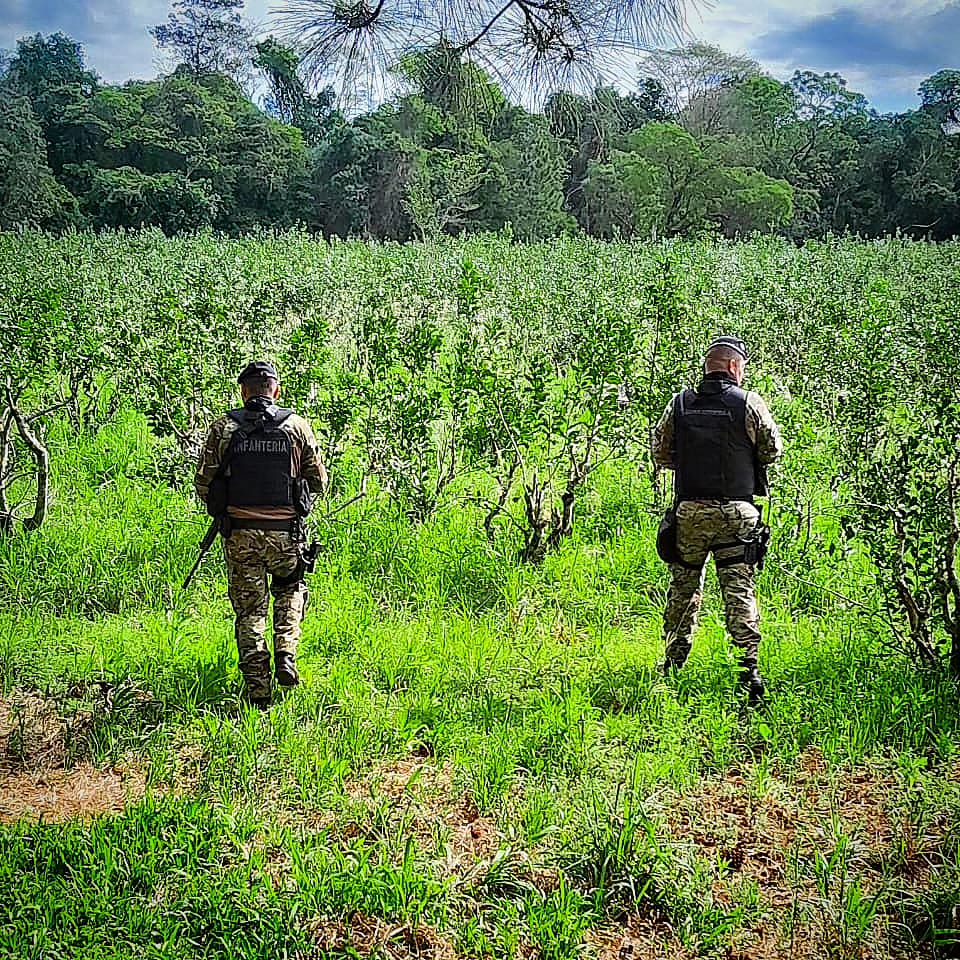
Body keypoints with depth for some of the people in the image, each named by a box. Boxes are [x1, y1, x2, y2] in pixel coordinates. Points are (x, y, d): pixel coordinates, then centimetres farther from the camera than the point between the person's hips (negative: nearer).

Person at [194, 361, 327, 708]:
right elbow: (318, 481, 5)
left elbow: (203, 483, 0)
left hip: (240, 533, 0)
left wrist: (218, 508, 19)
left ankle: (257, 690, 7)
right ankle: (285, 658, 8)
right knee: (290, 589, 26)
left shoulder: (223, 428, 0)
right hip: (285, 532, 0)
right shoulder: (297, 426, 1)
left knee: (249, 609, 9)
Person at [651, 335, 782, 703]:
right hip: (735, 514, -2)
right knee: (739, 591, 0)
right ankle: (749, 667, -5)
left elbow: (661, 455, 8)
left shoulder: (679, 404, 3)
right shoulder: (748, 403, -5)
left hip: (689, 512, 2)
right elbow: (772, 450, 2)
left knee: (683, 589, 14)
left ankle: (672, 664, 22)